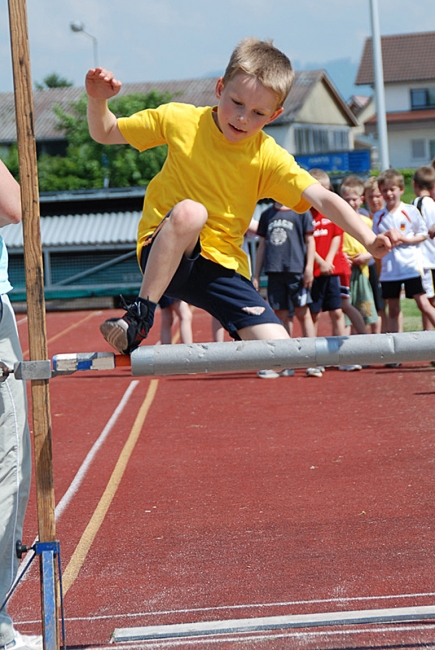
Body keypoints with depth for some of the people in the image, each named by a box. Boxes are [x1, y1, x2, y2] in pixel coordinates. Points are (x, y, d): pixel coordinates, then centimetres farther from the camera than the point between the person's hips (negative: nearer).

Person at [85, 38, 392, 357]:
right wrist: (97, 100, -14)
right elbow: (105, 133, 7)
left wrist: (368, 239, -30)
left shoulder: (268, 157, -5)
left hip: (223, 266, 1)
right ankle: (140, 318, -27)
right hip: (163, 256, -1)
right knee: (189, 211, -37)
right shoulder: (179, 119, -3)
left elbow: (322, 198, -16)